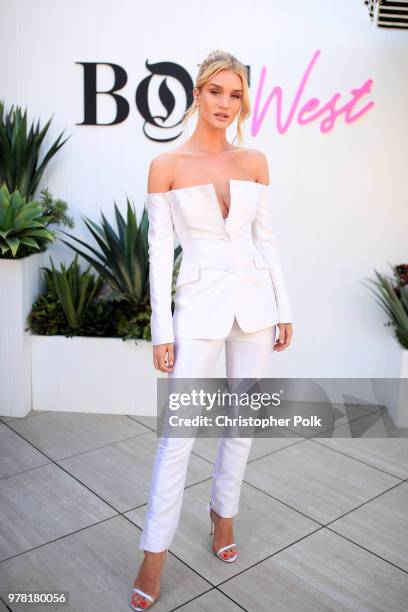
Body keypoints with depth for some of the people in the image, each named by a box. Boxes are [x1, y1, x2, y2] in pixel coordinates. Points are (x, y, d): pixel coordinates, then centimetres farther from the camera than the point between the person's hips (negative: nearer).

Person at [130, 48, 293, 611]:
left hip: (253, 300, 4)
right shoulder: (167, 165, -4)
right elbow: (159, 249, -5)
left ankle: (224, 512, 36)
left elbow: (266, 238, 9)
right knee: (178, 431, -1)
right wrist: (161, 328, -8)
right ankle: (154, 553, 15)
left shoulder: (255, 162, 5)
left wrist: (283, 308, 7)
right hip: (199, 304, -3)